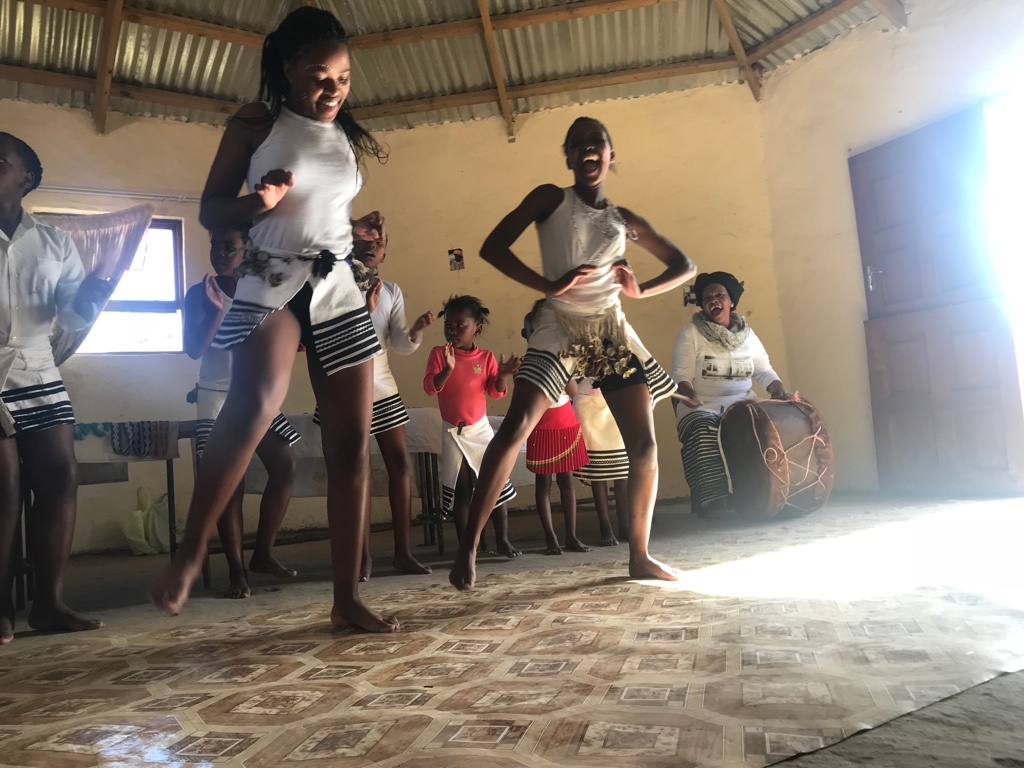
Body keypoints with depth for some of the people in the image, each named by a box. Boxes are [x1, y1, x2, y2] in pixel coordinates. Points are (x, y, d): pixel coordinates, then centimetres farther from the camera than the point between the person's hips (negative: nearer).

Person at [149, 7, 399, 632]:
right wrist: (259, 202, -16)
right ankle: (191, 553, -12)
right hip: (272, 281, -4)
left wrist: (362, 230, 8)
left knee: (352, 441, -3)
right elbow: (211, 212, 4)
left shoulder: (348, 140, 18)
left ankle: (348, 598, 5)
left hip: (340, 289, 5)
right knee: (256, 403, -33)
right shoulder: (256, 125, 4)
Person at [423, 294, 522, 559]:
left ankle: (502, 540, 14)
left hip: (481, 428, 1)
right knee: (460, 491, 4)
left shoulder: (486, 357, -2)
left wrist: (502, 375, -23)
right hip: (453, 431, -1)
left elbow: (496, 393, -4)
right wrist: (448, 368, -31)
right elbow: (430, 387, -15)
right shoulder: (439, 353, -6)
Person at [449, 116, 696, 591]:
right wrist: (548, 285, -17)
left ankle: (640, 557, 12)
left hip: (611, 330, 4)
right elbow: (493, 247, -6)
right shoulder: (551, 199, 5)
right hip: (559, 329, -4)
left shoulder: (624, 220, 14)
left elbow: (684, 266, 19)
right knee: (516, 427, -21)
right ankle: (468, 546, -14)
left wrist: (641, 289, -1)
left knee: (644, 443, -2)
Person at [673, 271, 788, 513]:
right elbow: (681, 374, -7)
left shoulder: (747, 333, 14)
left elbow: (764, 370, 13)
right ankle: (710, 507, -28)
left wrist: (780, 391, -8)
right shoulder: (690, 332, 0)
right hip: (702, 409, -4)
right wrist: (688, 392, -30)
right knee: (704, 436, -35)